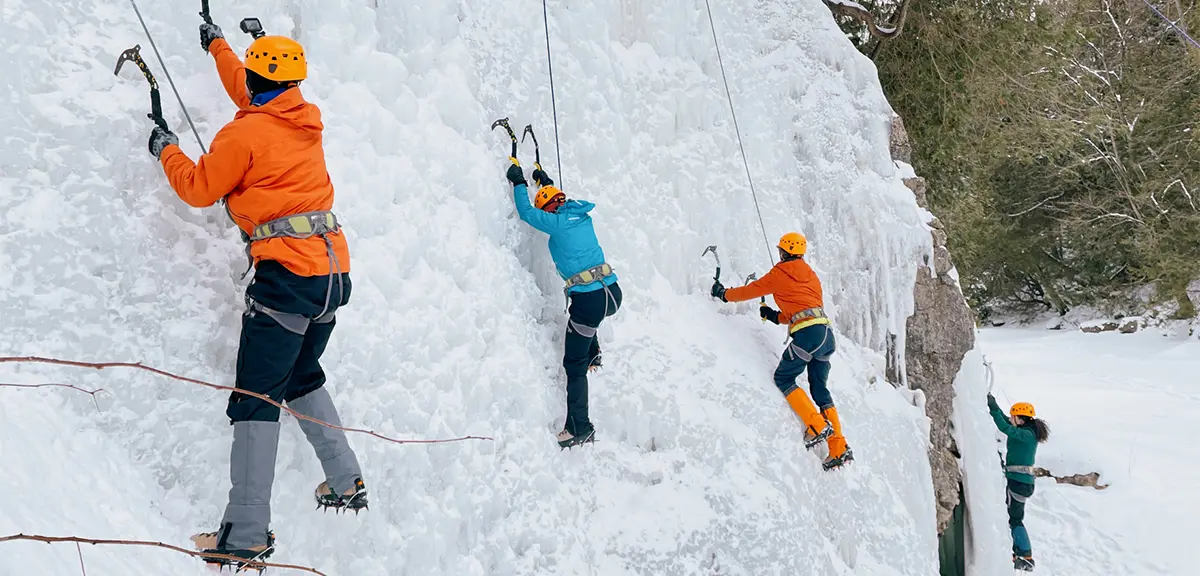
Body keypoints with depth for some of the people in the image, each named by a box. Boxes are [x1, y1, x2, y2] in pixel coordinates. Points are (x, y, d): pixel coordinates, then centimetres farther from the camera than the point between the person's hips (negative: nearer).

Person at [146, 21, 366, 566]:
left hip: (287, 273, -8)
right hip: (334, 267, 8)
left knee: (256, 398, -6)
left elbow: (199, 188, 3)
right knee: (302, 378, 25)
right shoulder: (305, 120, 13)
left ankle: (247, 534, -7)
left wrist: (167, 150, 22)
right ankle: (346, 481, 29)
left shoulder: (244, 132, -8)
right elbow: (254, 97, 33)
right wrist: (217, 46, 48)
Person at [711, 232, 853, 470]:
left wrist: (724, 294, 29)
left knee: (783, 378, 5)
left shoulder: (781, 273, 5)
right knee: (820, 390, 12)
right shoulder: (811, 275, 25)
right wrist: (776, 316, 30)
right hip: (827, 333, 7)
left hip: (807, 334, -7)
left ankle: (817, 427, -9)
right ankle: (840, 449, 8)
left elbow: (751, 290, 14)